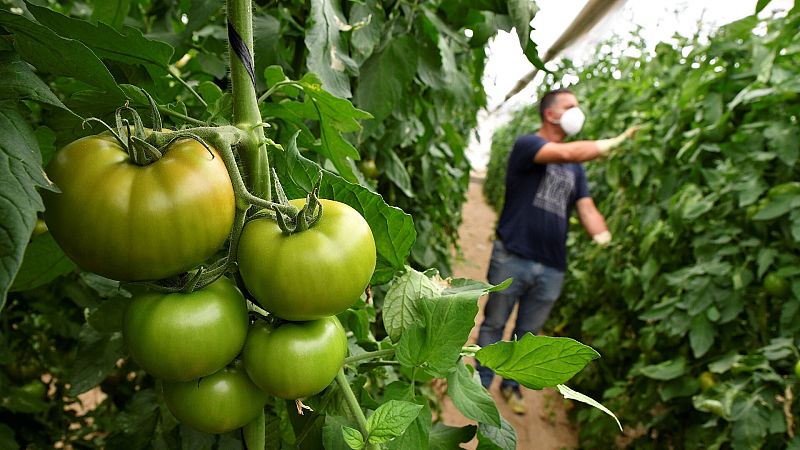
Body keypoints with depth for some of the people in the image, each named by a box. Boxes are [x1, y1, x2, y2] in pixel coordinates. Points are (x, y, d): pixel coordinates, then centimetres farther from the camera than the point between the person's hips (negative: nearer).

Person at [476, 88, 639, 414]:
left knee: (528, 332, 18)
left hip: (552, 268, 5)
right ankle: (482, 383, 28)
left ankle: (511, 385, 37)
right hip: (512, 258, -5)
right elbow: (567, 153, -24)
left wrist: (606, 239, -14)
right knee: (494, 326, 10)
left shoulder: (575, 168, 13)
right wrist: (616, 141, -14)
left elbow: (587, 208, 5)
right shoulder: (526, 144, -6)